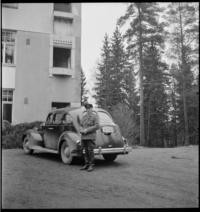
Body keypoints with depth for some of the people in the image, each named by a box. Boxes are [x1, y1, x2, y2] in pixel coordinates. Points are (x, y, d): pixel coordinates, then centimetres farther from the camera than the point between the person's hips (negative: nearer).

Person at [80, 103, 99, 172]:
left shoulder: (95, 116, -3)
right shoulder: (84, 116, 15)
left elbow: (97, 126, -11)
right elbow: (81, 125, 19)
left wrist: (87, 130, -15)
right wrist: (81, 130, -4)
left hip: (91, 137, -5)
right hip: (83, 137, 5)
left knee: (90, 151, -4)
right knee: (85, 151, 7)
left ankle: (91, 165, 4)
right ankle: (86, 164, 16)